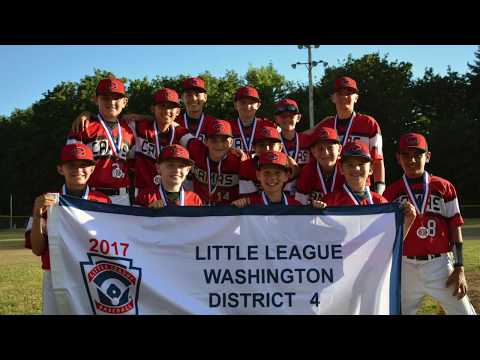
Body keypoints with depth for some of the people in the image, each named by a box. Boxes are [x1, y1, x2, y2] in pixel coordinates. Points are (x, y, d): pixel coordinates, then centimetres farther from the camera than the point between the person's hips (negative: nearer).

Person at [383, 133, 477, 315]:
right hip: (405, 267, 1)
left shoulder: (444, 187, 2)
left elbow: (455, 227, 3)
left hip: (439, 265, 0)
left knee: (463, 311, 1)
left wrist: (459, 268, -2)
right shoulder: (391, 192, 3)